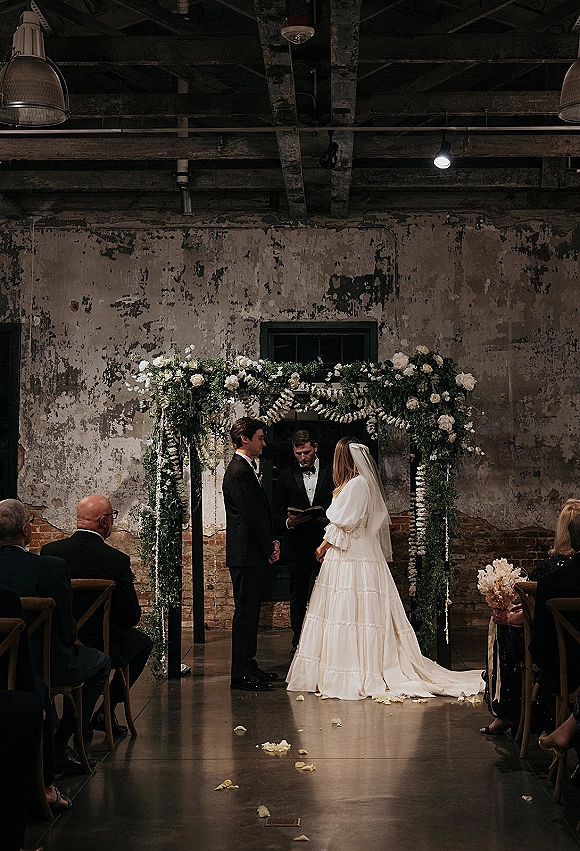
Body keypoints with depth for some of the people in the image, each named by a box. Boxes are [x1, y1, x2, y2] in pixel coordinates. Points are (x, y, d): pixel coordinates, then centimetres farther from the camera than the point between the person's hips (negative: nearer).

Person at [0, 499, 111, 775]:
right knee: (101, 662, 22)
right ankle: (59, 747, 18)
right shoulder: (51, 567, -21)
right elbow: (67, 626, -14)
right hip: (44, 666, -6)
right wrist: (71, 641, 10)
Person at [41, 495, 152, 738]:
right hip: (98, 649, -4)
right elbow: (131, 617, -11)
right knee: (142, 642, 25)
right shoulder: (117, 560, -17)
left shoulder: (49, 551, -8)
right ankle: (106, 710, 18)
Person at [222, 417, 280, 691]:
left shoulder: (247, 469, 17)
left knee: (251, 610, 15)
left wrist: (271, 542, 8)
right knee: (245, 612, -6)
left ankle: (248, 666, 23)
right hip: (246, 554, -10)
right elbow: (251, 516, -19)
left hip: (255, 554, 10)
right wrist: (270, 547, -10)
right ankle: (240, 675, -2)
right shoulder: (239, 472, -16)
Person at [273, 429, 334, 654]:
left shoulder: (332, 473, 5)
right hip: (297, 545, 1)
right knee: (298, 598, 9)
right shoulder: (286, 476, 6)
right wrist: (288, 522, -17)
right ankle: (298, 642, 18)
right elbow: (277, 515, 5)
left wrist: (330, 518, -15)